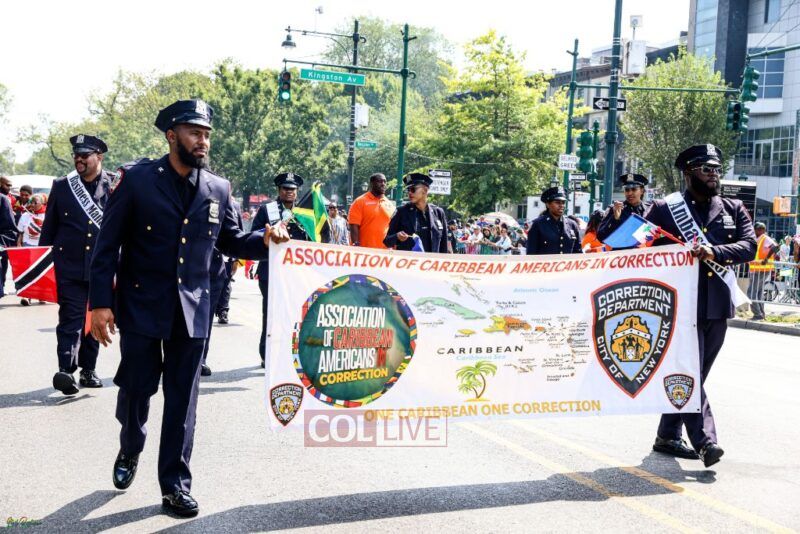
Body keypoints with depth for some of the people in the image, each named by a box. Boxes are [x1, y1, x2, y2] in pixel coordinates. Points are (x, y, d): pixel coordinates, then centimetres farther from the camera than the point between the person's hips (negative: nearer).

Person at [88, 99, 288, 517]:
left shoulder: (218, 189, 2)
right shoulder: (137, 179, -7)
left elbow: (230, 241, 14)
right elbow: (108, 245, -6)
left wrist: (264, 239, -6)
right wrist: (100, 303, -11)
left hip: (191, 311, 2)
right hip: (141, 307, -2)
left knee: (182, 399, 5)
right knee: (136, 388, 9)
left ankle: (175, 484, 15)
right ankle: (130, 451, 40)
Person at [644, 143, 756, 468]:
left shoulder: (733, 209, 12)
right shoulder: (665, 209, 1)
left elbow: (750, 246, -1)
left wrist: (714, 252, -17)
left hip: (718, 307, 5)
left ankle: (668, 436, 22)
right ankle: (705, 441, -14)